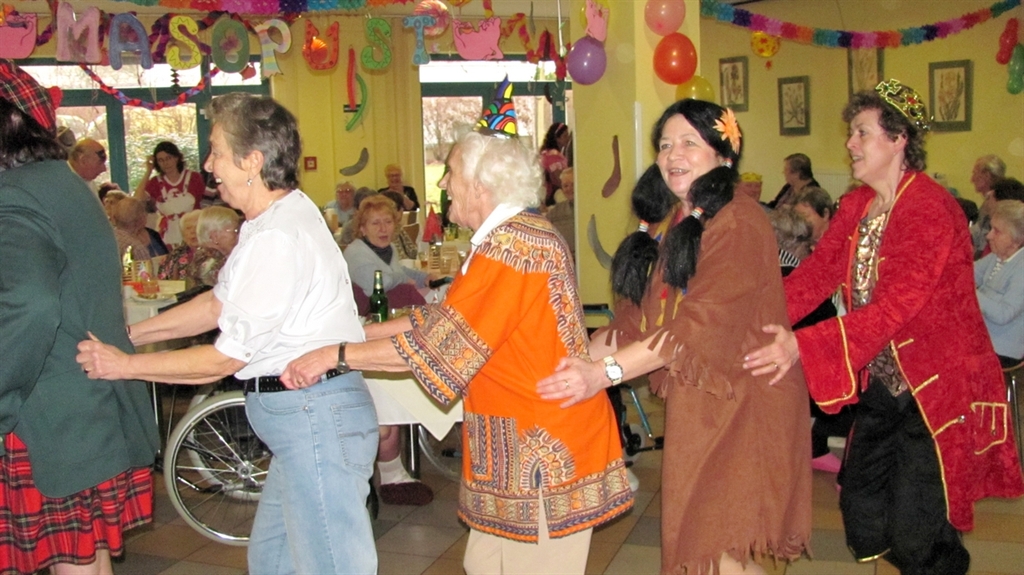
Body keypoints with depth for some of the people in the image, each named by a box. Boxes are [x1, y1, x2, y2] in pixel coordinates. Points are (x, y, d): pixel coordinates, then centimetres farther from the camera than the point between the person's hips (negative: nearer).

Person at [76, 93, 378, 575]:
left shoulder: (277, 239, -22)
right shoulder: (279, 218, 11)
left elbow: (226, 359, -17)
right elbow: (219, 303, 19)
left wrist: (124, 365, -5)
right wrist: (128, 334, 17)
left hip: (314, 413, -11)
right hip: (304, 414, 11)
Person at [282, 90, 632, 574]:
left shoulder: (512, 245, -21)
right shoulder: (512, 237, 13)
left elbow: (436, 344, -21)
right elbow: (439, 319, 14)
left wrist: (336, 354, -13)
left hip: (544, 452, -10)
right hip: (520, 442, 10)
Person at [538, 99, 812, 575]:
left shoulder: (739, 221, -12)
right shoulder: (665, 227, 13)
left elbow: (703, 324, -22)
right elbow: (633, 322, 9)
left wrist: (604, 373, -26)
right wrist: (572, 357, -5)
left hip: (739, 404, -7)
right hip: (691, 404, 7)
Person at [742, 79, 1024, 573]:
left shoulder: (930, 209, -21)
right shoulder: (856, 206, 6)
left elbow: (894, 306, -30)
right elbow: (817, 273, -3)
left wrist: (803, 347, -39)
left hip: (936, 389, -8)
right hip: (881, 386, 8)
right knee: (862, 516, 14)